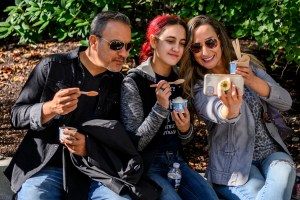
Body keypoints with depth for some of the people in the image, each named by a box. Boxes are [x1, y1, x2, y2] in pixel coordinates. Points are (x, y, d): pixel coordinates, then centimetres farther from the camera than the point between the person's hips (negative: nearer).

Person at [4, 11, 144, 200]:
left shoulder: (120, 84, 6)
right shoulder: (52, 66, 0)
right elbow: (17, 115, 1)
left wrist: (89, 147, -14)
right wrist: (50, 108, -21)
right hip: (44, 166, -1)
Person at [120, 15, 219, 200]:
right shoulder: (134, 81, -10)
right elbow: (134, 144, -15)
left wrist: (186, 129, -9)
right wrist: (160, 107, -24)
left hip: (177, 162, 5)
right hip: (147, 166, -5)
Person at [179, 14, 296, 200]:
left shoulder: (247, 66, 5)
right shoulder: (198, 87, -6)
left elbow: (286, 103, -4)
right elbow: (217, 113, -29)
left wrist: (253, 81, -22)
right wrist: (230, 109, -56)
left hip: (272, 152, 3)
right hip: (234, 162, -3)